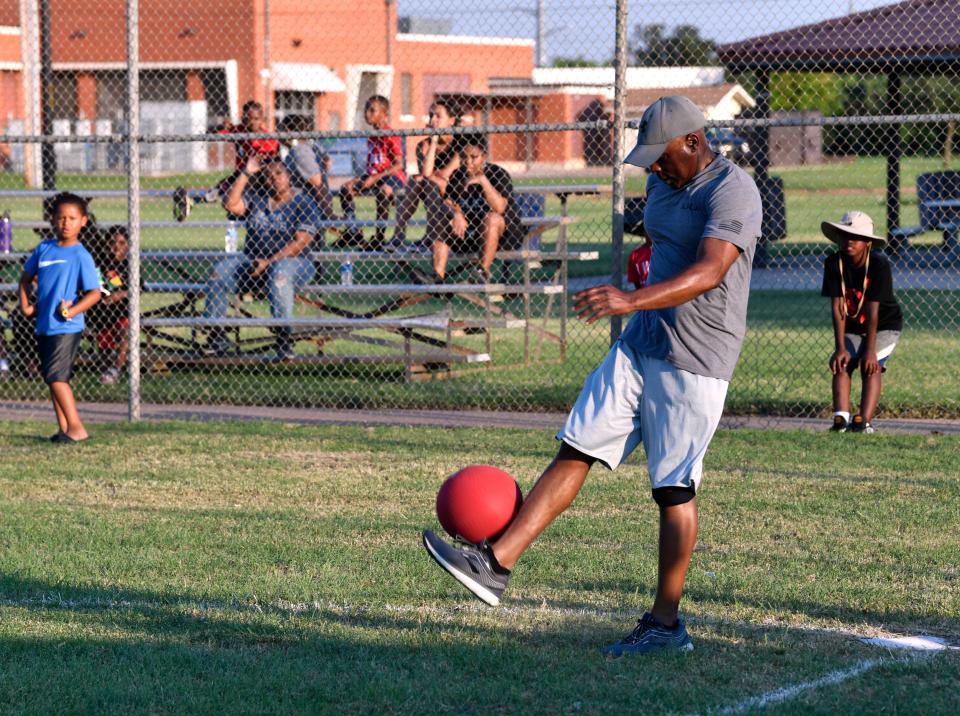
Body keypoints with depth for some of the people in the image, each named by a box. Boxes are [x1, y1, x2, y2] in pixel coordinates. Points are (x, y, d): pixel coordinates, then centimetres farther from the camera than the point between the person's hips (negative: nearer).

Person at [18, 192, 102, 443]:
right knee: (52, 377, 11)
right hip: (44, 326, 7)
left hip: (67, 327, -7)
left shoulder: (81, 256, -8)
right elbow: (26, 278, 21)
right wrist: (25, 304, 8)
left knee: (56, 376, -14)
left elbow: (94, 292, -12)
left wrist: (72, 311, -23)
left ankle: (76, 428, -9)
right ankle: (64, 428, 19)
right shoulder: (44, 249, 8)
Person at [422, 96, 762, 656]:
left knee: (674, 489, -4)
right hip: (639, 348, 8)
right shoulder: (664, 184, 12)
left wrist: (632, 300, -43)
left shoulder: (732, 192, -17)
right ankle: (496, 564, -3)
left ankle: (667, 623, 5)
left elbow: (709, 272, -31)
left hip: (696, 362, -8)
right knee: (575, 452, 1)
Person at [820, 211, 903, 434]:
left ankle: (864, 420, -34)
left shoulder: (879, 264, -26)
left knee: (871, 367, -23)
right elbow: (837, 307, -19)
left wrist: (870, 350, -31)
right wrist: (840, 347, -26)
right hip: (852, 326, 3)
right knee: (842, 364, -19)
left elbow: (873, 309, -29)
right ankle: (841, 418, -32)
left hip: (884, 325, -3)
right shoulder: (833, 263, -16)